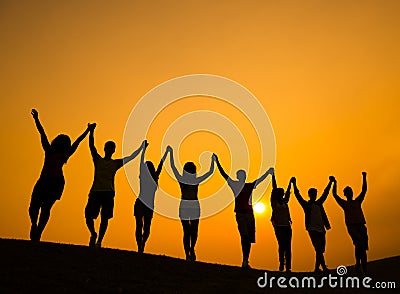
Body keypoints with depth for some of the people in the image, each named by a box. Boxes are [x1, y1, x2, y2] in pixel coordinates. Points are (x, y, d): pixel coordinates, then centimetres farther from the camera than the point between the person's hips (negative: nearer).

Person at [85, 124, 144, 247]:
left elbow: (131, 157, 15)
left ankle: (99, 241, 5)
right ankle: (93, 234, 21)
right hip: (95, 191, 0)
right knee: (88, 216, -4)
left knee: (104, 219, -2)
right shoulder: (98, 160, 11)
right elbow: (91, 146, 0)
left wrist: (142, 147, 12)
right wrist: (91, 131, -13)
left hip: (108, 193, 0)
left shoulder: (116, 163, 13)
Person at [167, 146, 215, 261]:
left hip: (184, 206, 0)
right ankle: (192, 249, -8)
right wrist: (213, 161, 12)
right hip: (195, 206, 0)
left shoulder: (181, 179, -7)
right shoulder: (197, 180, -8)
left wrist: (171, 152, 9)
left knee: (186, 231, 7)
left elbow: (173, 166, 2)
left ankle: (188, 255, 6)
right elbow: (210, 171, 1)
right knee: (194, 231, 14)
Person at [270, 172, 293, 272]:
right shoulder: (274, 201, 4)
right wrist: (273, 177, -1)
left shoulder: (285, 202, 16)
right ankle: (281, 265, -6)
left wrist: (290, 183, 13)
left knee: (287, 246, 1)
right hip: (278, 226, -4)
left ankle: (288, 266, 1)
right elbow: (274, 189, 1)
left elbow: (288, 192, 14)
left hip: (287, 225, 4)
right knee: (282, 245, -12)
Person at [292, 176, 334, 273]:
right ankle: (324, 267, -12)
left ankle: (317, 268, 12)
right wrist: (294, 184, -13)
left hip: (321, 229, 5)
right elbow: (298, 196, -3)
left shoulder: (319, 203, 19)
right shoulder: (306, 204, 6)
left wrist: (330, 182, 22)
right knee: (318, 249, -14)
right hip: (312, 229, -5)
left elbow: (325, 193, 23)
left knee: (321, 250, 4)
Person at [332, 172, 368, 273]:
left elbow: (364, 190, 21)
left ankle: (364, 269, 2)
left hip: (361, 226, 4)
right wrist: (335, 183, 2)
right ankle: (357, 263, -7)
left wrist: (364, 177, 16)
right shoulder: (344, 203, 15)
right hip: (351, 226, -4)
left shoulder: (358, 201, 24)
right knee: (359, 244, -22)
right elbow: (335, 195, 6)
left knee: (363, 247, -2)